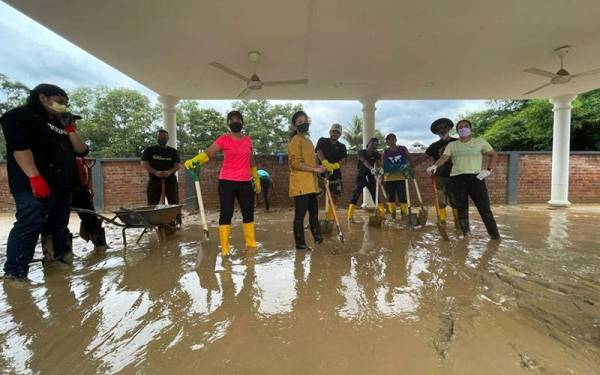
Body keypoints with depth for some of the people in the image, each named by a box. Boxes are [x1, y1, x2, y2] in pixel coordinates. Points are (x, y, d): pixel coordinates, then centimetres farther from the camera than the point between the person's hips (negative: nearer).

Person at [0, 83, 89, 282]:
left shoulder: (59, 124, 23)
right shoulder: (20, 115, 0)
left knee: (58, 226, 15)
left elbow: (81, 151, 18)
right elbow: (19, 147, -15)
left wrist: (71, 129, 6)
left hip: (62, 185, 8)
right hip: (35, 186, -8)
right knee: (29, 226, -10)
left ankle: (58, 255, 27)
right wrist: (35, 177, -25)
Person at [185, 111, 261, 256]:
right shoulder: (223, 139, -2)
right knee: (226, 214, -1)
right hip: (227, 182, -4)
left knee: (248, 213, 10)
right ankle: (225, 248, 8)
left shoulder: (248, 140, 10)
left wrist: (256, 178, 22)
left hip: (245, 183, 4)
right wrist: (193, 161, -30)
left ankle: (251, 244, 26)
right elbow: (208, 153, -13)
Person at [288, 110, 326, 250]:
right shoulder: (296, 140, -9)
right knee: (300, 215, -2)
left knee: (314, 212, 17)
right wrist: (315, 169, -18)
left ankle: (318, 238, 31)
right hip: (300, 185, -9)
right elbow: (296, 163, -19)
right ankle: (300, 243, 8)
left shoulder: (308, 140, 20)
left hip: (311, 184, 9)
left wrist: (319, 168, 11)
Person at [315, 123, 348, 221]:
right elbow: (319, 152, -12)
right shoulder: (322, 141, 7)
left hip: (335, 175, 3)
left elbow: (344, 160, -3)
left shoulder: (342, 146, 13)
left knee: (332, 198, 5)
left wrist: (335, 165, -26)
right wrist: (325, 162, -33)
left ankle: (331, 221, 16)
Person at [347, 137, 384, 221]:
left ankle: (382, 214, 11)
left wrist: (378, 168, -42)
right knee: (356, 194, -12)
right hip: (361, 176, -3)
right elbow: (365, 161, -27)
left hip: (371, 177, 4)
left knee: (376, 195, 3)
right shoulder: (362, 152, -7)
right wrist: (371, 168, -47)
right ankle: (350, 216, -12)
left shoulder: (377, 155, 4)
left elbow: (377, 162, -18)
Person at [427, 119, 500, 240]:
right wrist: (435, 165, -24)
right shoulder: (452, 145, 12)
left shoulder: (480, 141, 13)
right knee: (462, 209, 6)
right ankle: (466, 234, 18)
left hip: (475, 177, -1)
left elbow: (493, 155, 13)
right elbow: (444, 157, -3)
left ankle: (495, 236, 8)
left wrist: (489, 170, -2)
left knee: (484, 208, -4)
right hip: (457, 179, 1)